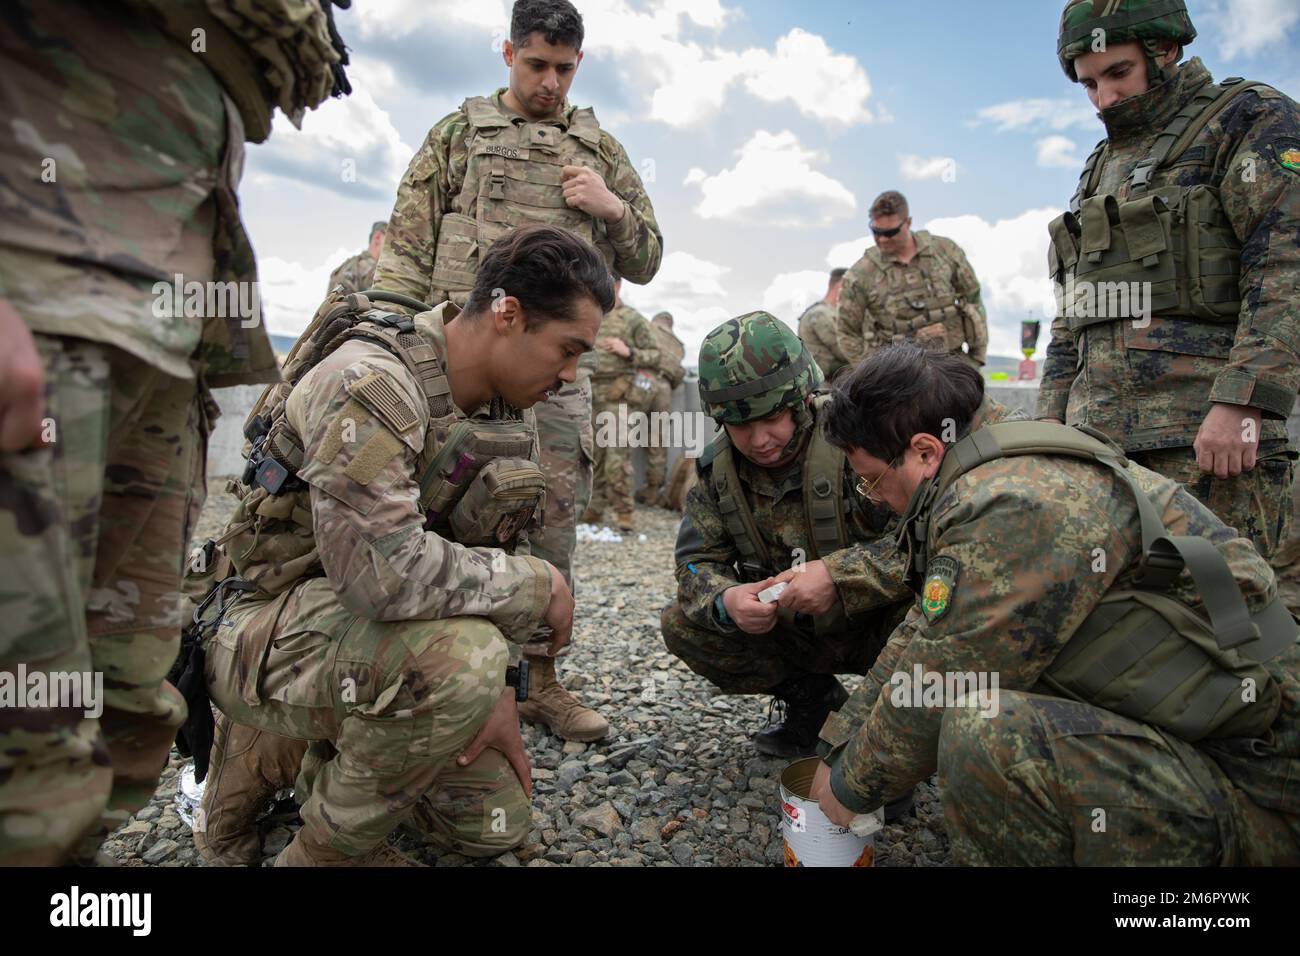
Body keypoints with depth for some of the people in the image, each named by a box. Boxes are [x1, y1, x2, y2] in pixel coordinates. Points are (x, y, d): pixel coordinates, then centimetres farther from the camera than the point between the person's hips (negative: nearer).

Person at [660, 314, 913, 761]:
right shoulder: (719, 468, -8)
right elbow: (696, 560, -6)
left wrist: (838, 575, -42)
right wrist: (725, 600, -30)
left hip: (876, 623, -5)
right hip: (797, 633, 5)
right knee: (681, 624, -10)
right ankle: (814, 699, 8)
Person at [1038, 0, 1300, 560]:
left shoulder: (1252, 121, 4)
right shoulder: (1103, 166, 26)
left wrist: (1241, 402, -21)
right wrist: (1052, 415, 16)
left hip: (1208, 433, -6)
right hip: (1099, 430, 7)